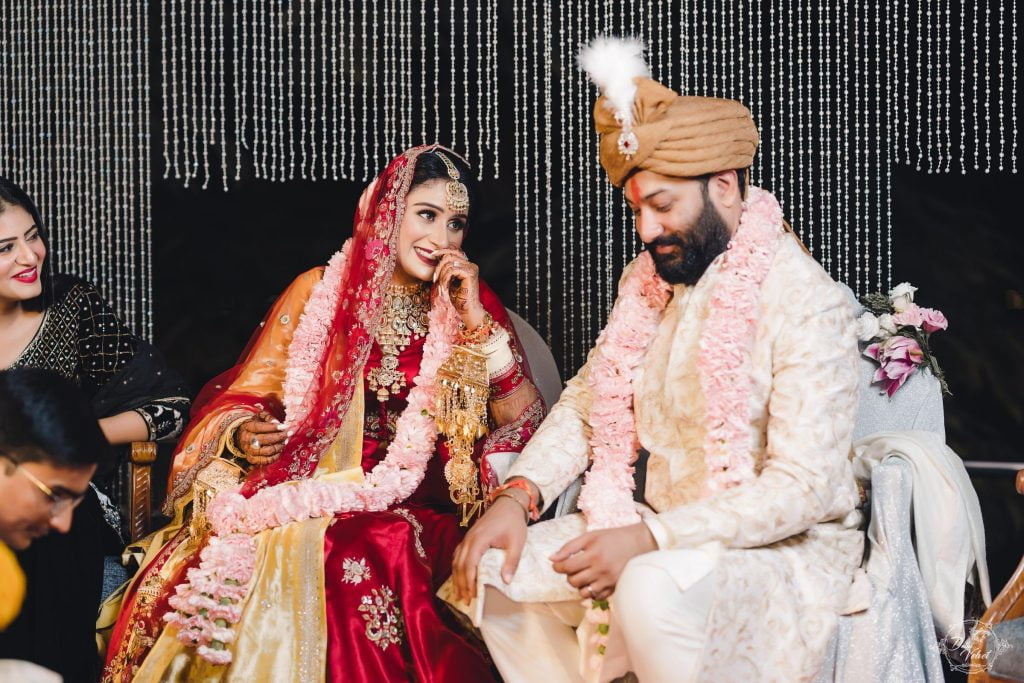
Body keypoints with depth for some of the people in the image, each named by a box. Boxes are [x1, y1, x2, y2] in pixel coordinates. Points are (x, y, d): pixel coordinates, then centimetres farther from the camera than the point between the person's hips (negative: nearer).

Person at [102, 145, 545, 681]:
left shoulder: (466, 308, 11)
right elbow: (248, 395, 12)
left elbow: (524, 422, 0)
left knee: (365, 558, -37)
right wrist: (241, 436, -10)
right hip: (302, 489, 1)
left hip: (409, 504, -1)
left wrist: (477, 320, -7)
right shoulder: (321, 291, 11)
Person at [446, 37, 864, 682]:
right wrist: (518, 495, -7)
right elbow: (588, 403, 12)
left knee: (651, 593, -37)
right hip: (661, 534, 8)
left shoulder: (806, 301, -17)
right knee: (491, 569, -6)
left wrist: (647, 541, -27)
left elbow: (802, 486, -22)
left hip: (785, 549, -7)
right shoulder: (649, 280, 8)